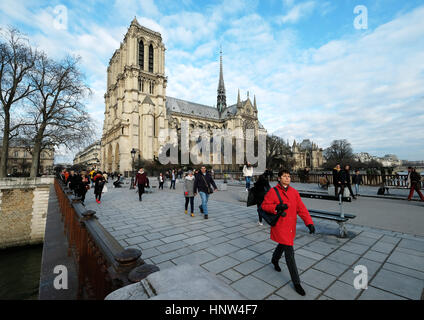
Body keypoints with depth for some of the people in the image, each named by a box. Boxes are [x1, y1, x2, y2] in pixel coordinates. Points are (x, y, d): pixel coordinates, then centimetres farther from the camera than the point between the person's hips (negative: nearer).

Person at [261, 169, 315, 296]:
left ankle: (274, 260, 57)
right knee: (289, 253, -3)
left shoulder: (294, 192, 1)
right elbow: (264, 205, -11)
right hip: (280, 227, -6)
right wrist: (275, 207, -29)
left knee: (282, 245, 27)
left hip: (291, 226, 6)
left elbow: (301, 208, -2)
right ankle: (296, 283, 15)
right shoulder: (273, 192, -15)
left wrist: (309, 223, -12)